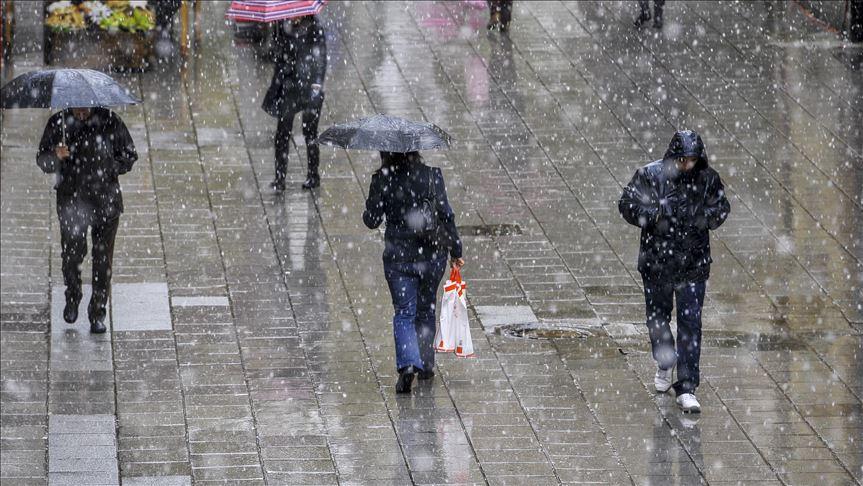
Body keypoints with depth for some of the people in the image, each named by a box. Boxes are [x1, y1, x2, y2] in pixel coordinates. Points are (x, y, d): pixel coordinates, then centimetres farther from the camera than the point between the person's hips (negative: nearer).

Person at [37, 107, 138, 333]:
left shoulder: (109, 122, 0)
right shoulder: (57, 123, 2)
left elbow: (129, 155, 9)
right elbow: (42, 161, 5)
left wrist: (108, 170, -7)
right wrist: (56, 156, -17)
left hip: (105, 201, 0)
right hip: (71, 199, 0)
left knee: (102, 259, 2)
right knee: (71, 253, -9)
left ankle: (98, 314, 12)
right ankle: (72, 297, 21)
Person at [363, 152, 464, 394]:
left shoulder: (382, 179, -9)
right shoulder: (431, 175, -8)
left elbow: (371, 220, -3)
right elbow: (446, 215, -8)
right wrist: (455, 251, 0)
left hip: (398, 256, -2)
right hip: (432, 255, 2)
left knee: (404, 312, 0)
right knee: (426, 309, 20)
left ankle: (408, 365, -22)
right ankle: (426, 364, 29)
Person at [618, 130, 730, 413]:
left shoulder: (707, 179, -2)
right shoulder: (650, 175, -8)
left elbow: (721, 208, 11)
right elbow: (628, 205, -6)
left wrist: (706, 217, -12)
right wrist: (654, 215, -22)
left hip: (694, 264, 0)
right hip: (657, 261, 0)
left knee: (691, 323, -6)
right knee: (657, 315, 16)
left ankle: (686, 389, -4)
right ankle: (665, 365, 45)